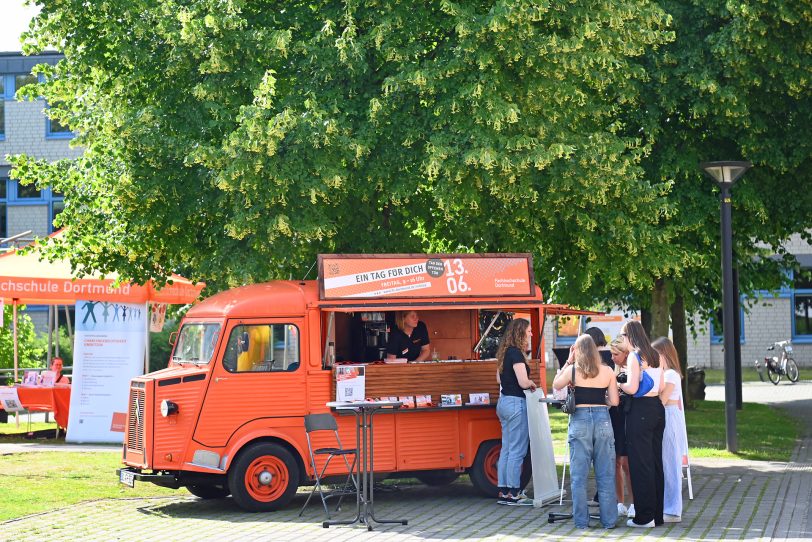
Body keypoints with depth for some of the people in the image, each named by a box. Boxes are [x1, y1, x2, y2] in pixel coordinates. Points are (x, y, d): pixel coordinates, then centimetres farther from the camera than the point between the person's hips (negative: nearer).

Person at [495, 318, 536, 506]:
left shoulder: (505, 352, 13)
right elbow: (523, 382, -21)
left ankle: (503, 492, 14)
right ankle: (513, 494, -4)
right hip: (516, 403, -10)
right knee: (517, 450, -6)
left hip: (504, 402, 10)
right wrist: (532, 383, 0)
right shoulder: (516, 353, -15)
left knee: (507, 449, 12)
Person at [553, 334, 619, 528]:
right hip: (603, 420, 1)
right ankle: (608, 520, 9)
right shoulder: (608, 372, 2)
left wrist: (568, 362, 16)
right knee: (605, 475, 7)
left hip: (580, 420, -1)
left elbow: (556, 384, 16)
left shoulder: (572, 370, -2)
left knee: (579, 475, 5)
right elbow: (614, 401, 2)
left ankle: (581, 520, 6)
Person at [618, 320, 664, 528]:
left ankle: (645, 516, 0)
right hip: (657, 408, 8)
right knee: (655, 460, 12)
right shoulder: (656, 355, 12)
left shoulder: (635, 356, -11)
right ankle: (657, 514, 17)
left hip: (640, 410, -8)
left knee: (640, 463, -2)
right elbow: (660, 387, 15)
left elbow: (632, 388, -17)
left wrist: (618, 384, 1)